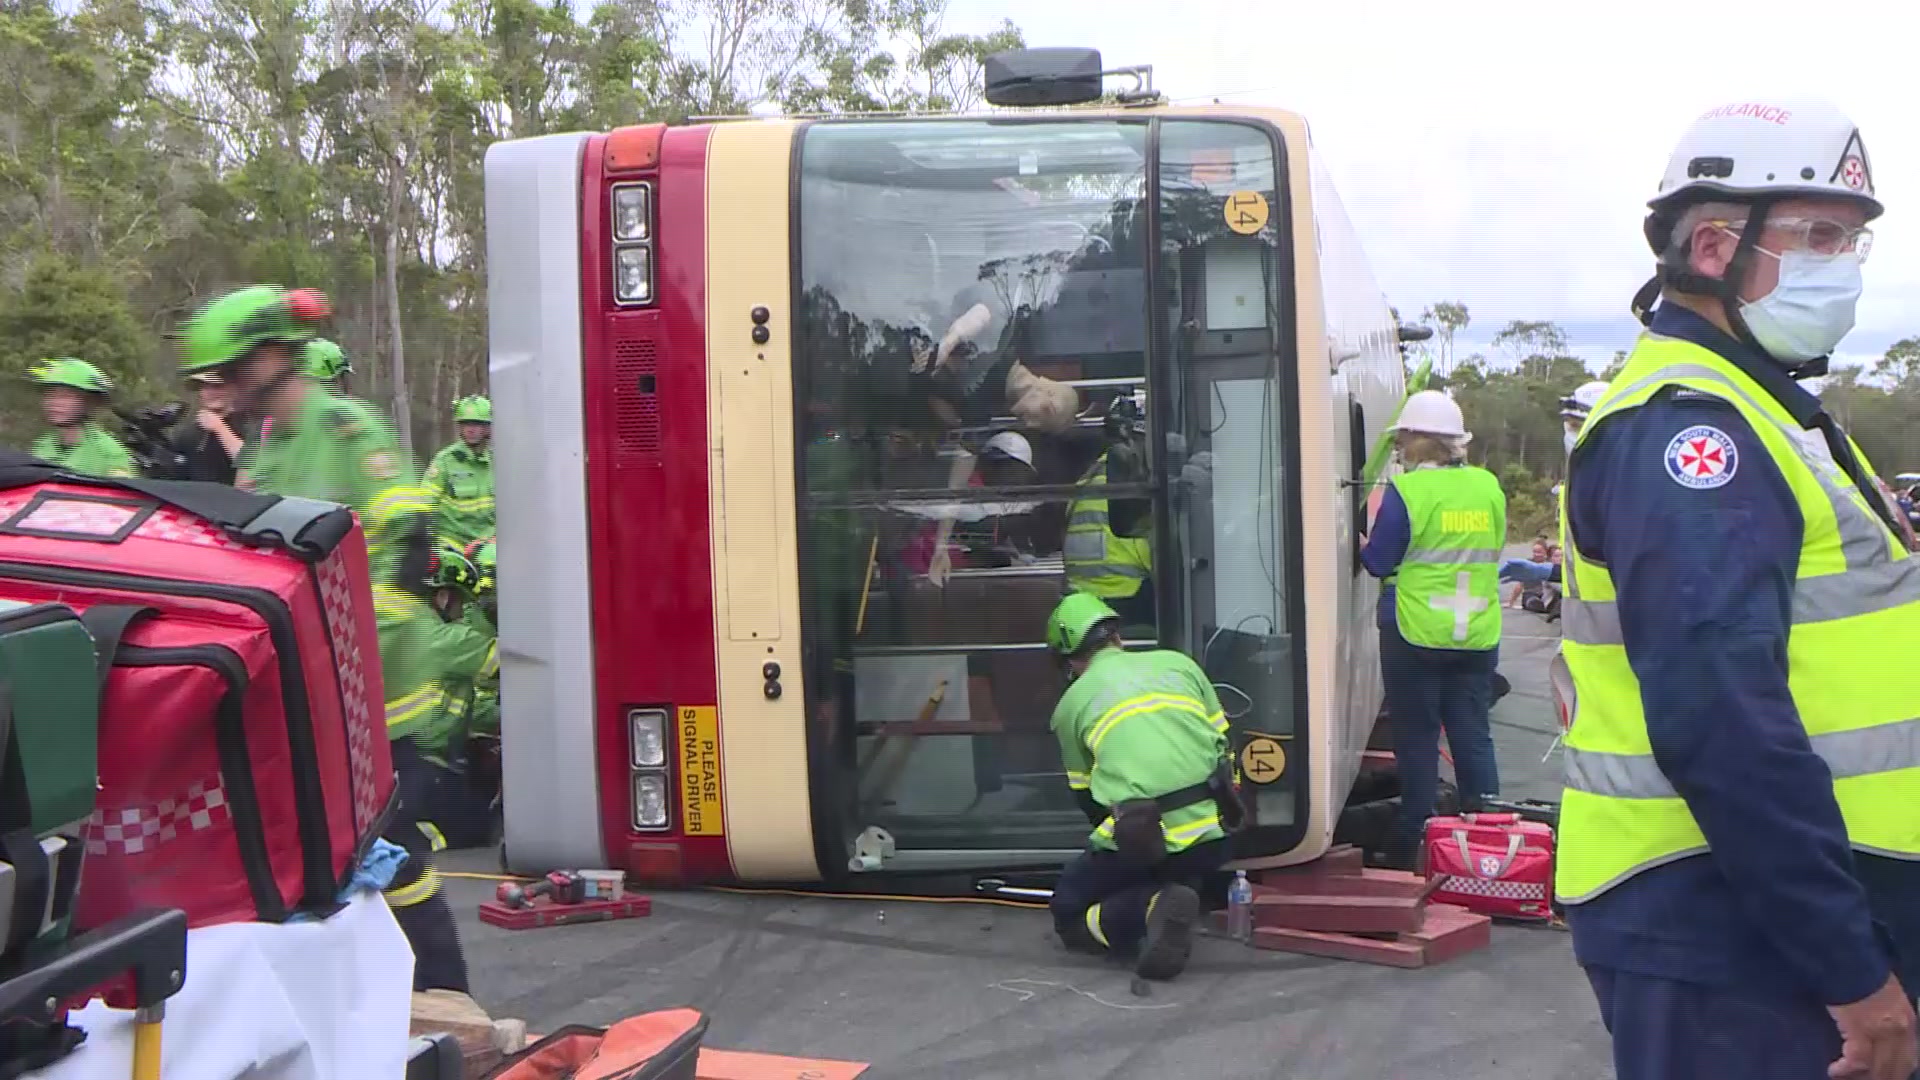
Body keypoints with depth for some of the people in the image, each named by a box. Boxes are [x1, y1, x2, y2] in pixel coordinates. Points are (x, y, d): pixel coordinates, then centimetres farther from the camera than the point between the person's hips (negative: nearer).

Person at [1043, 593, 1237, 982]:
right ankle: (1168, 911, 2)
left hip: (1140, 842, -4)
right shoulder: (1178, 663, 15)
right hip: (1210, 837, 4)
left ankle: (1152, 911, -11)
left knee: (1069, 913, 17)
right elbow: (1223, 746, 18)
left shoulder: (1072, 703, 10)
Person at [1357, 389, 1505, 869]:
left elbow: (1378, 562, -8)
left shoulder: (1406, 491, -14)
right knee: (1474, 736, 11)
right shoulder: (1488, 487, 3)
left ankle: (1412, 849, 11)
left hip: (1415, 634, -4)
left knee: (1417, 739, 5)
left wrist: (1363, 547, 12)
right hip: (1478, 634, 4)